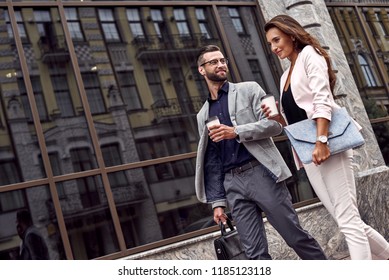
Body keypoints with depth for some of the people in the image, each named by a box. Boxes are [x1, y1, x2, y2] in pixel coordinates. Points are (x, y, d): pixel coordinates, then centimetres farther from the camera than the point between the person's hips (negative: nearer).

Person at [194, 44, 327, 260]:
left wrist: (236, 132, -14)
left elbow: (274, 124, -4)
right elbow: (211, 163, 15)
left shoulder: (249, 89, 8)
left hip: (261, 173, -3)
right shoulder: (202, 115, 17)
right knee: (255, 253, 0)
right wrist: (217, 201, 9)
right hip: (232, 184, 3)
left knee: (296, 237, 1)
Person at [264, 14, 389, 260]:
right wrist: (276, 117, 3)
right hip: (308, 152, 8)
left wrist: (321, 141, -24)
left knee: (348, 221, -11)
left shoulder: (309, 55, 3)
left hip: (325, 146, -8)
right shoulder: (286, 76, 25)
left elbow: (322, 100, -12)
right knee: (348, 221, 6)